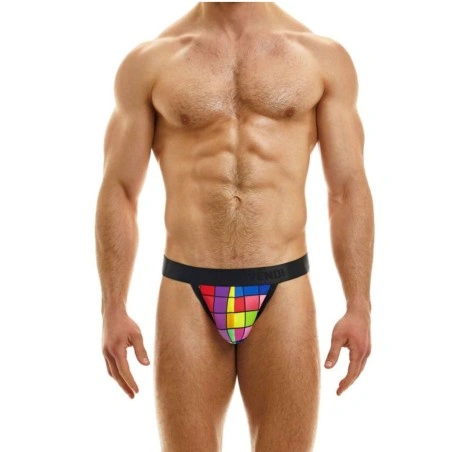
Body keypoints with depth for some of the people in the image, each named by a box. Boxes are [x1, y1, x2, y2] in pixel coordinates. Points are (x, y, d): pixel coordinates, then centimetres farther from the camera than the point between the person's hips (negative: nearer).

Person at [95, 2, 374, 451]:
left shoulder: (324, 57, 5)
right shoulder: (148, 61, 4)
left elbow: (348, 190, 5)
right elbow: (119, 191, 4)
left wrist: (358, 305, -1)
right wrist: (113, 308, -2)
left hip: (283, 291, 1)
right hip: (186, 294, 0)